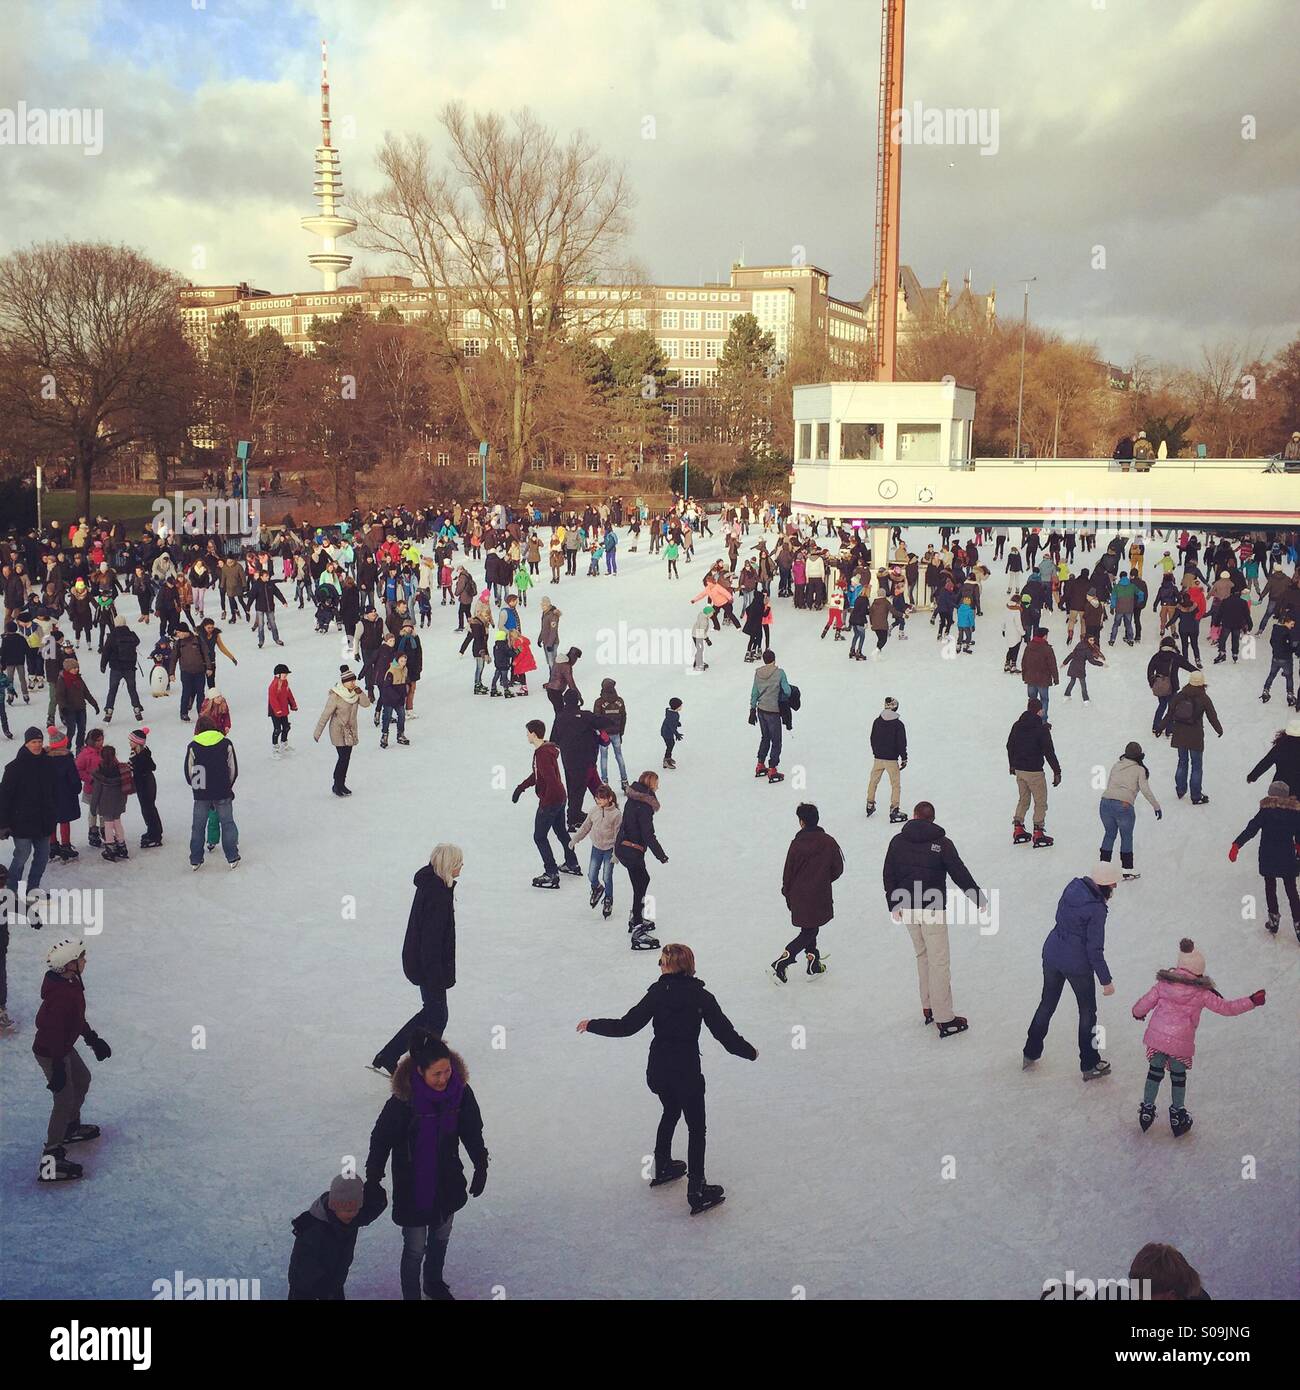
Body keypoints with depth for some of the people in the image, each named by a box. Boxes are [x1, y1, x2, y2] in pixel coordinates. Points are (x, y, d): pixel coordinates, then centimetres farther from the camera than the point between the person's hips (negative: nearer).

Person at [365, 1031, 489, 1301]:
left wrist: (480, 1166, 4)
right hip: (412, 1187, -4)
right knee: (415, 1248, 8)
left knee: (441, 1238, 25)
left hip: (448, 1183, 4)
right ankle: (411, 1295, 31)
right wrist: (373, 1180, -12)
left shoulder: (461, 1092, -16)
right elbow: (380, 1142, -15)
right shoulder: (402, 1101, -27)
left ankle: (434, 1284, 50)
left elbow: (472, 1132, -1)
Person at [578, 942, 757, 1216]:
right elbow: (724, 1032, -8)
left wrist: (593, 1025, 6)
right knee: (696, 1127, 7)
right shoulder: (701, 997, -10)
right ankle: (697, 1191, 5)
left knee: (671, 1112, 29)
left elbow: (627, 1026, -7)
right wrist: (749, 1051, 9)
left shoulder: (658, 993, -7)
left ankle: (662, 1167, 42)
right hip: (687, 1072, -3)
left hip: (658, 1070, 3)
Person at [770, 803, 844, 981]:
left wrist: (787, 893, 9)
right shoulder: (828, 842, -9)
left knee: (808, 930, 20)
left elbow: (788, 873, -6)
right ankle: (781, 963, -6)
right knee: (809, 932, 7)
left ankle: (814, 964, 24)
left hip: (799, 895, 1)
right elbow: (838, 869, -2)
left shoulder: (797, 844, -12)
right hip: (819, 896, -1)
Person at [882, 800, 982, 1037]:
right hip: (933, 910, -4)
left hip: (907, 909, 5)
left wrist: (893, 904, 18)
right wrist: (978, 897, 6)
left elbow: (888, 875, 7)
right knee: (939, 962, -3)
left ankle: (928, 1008, 25)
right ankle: (945, 1019, -2)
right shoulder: (942, 843, -9)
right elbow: (960, 873, -7)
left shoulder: (898, 841, 2)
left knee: (922, 955, 20)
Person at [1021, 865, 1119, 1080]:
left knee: (1047, 1004, 23)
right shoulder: (1097, 909, -24)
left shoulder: (1073, 886, -6)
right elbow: (1095, 949, -19)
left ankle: (1031, 1054, 34)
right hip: (1077, 963, -6)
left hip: (1052, 953, 6)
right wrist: (1106, 980, -10)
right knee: (1087, 1012, 14)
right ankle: (1090, 1065, 26)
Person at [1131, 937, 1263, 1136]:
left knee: (1155, 1072, 20)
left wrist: (1137, 1013, 29)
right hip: (1181, 1042, -2)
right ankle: (1177, 1116, 30)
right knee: (1178, 1077, 17)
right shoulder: (1202, 993, -4)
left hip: (1156, 1036, 2)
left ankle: (1147, 1109, 28)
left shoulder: (1163, 984, 2)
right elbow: (1226, 1008, 0)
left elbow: (1144, 1005, 6)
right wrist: (1252, 1001, 8)